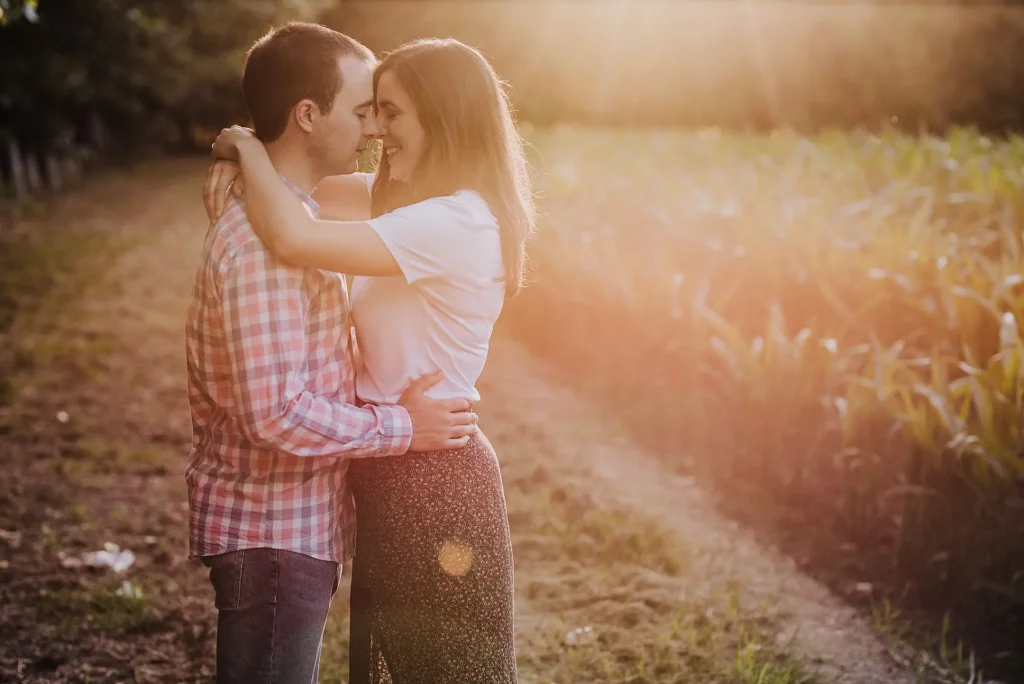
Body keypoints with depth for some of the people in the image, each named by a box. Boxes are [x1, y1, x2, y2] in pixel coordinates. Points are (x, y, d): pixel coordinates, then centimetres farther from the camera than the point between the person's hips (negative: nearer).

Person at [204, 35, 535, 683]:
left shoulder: (455, 223, -23)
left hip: (435, 484, -9)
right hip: (393, 477, 9)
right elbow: (304, 186, 18)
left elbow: (295, 237, -32)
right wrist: (245, 162, -4)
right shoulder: (403, 197, 7)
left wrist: (248, 147, -15)